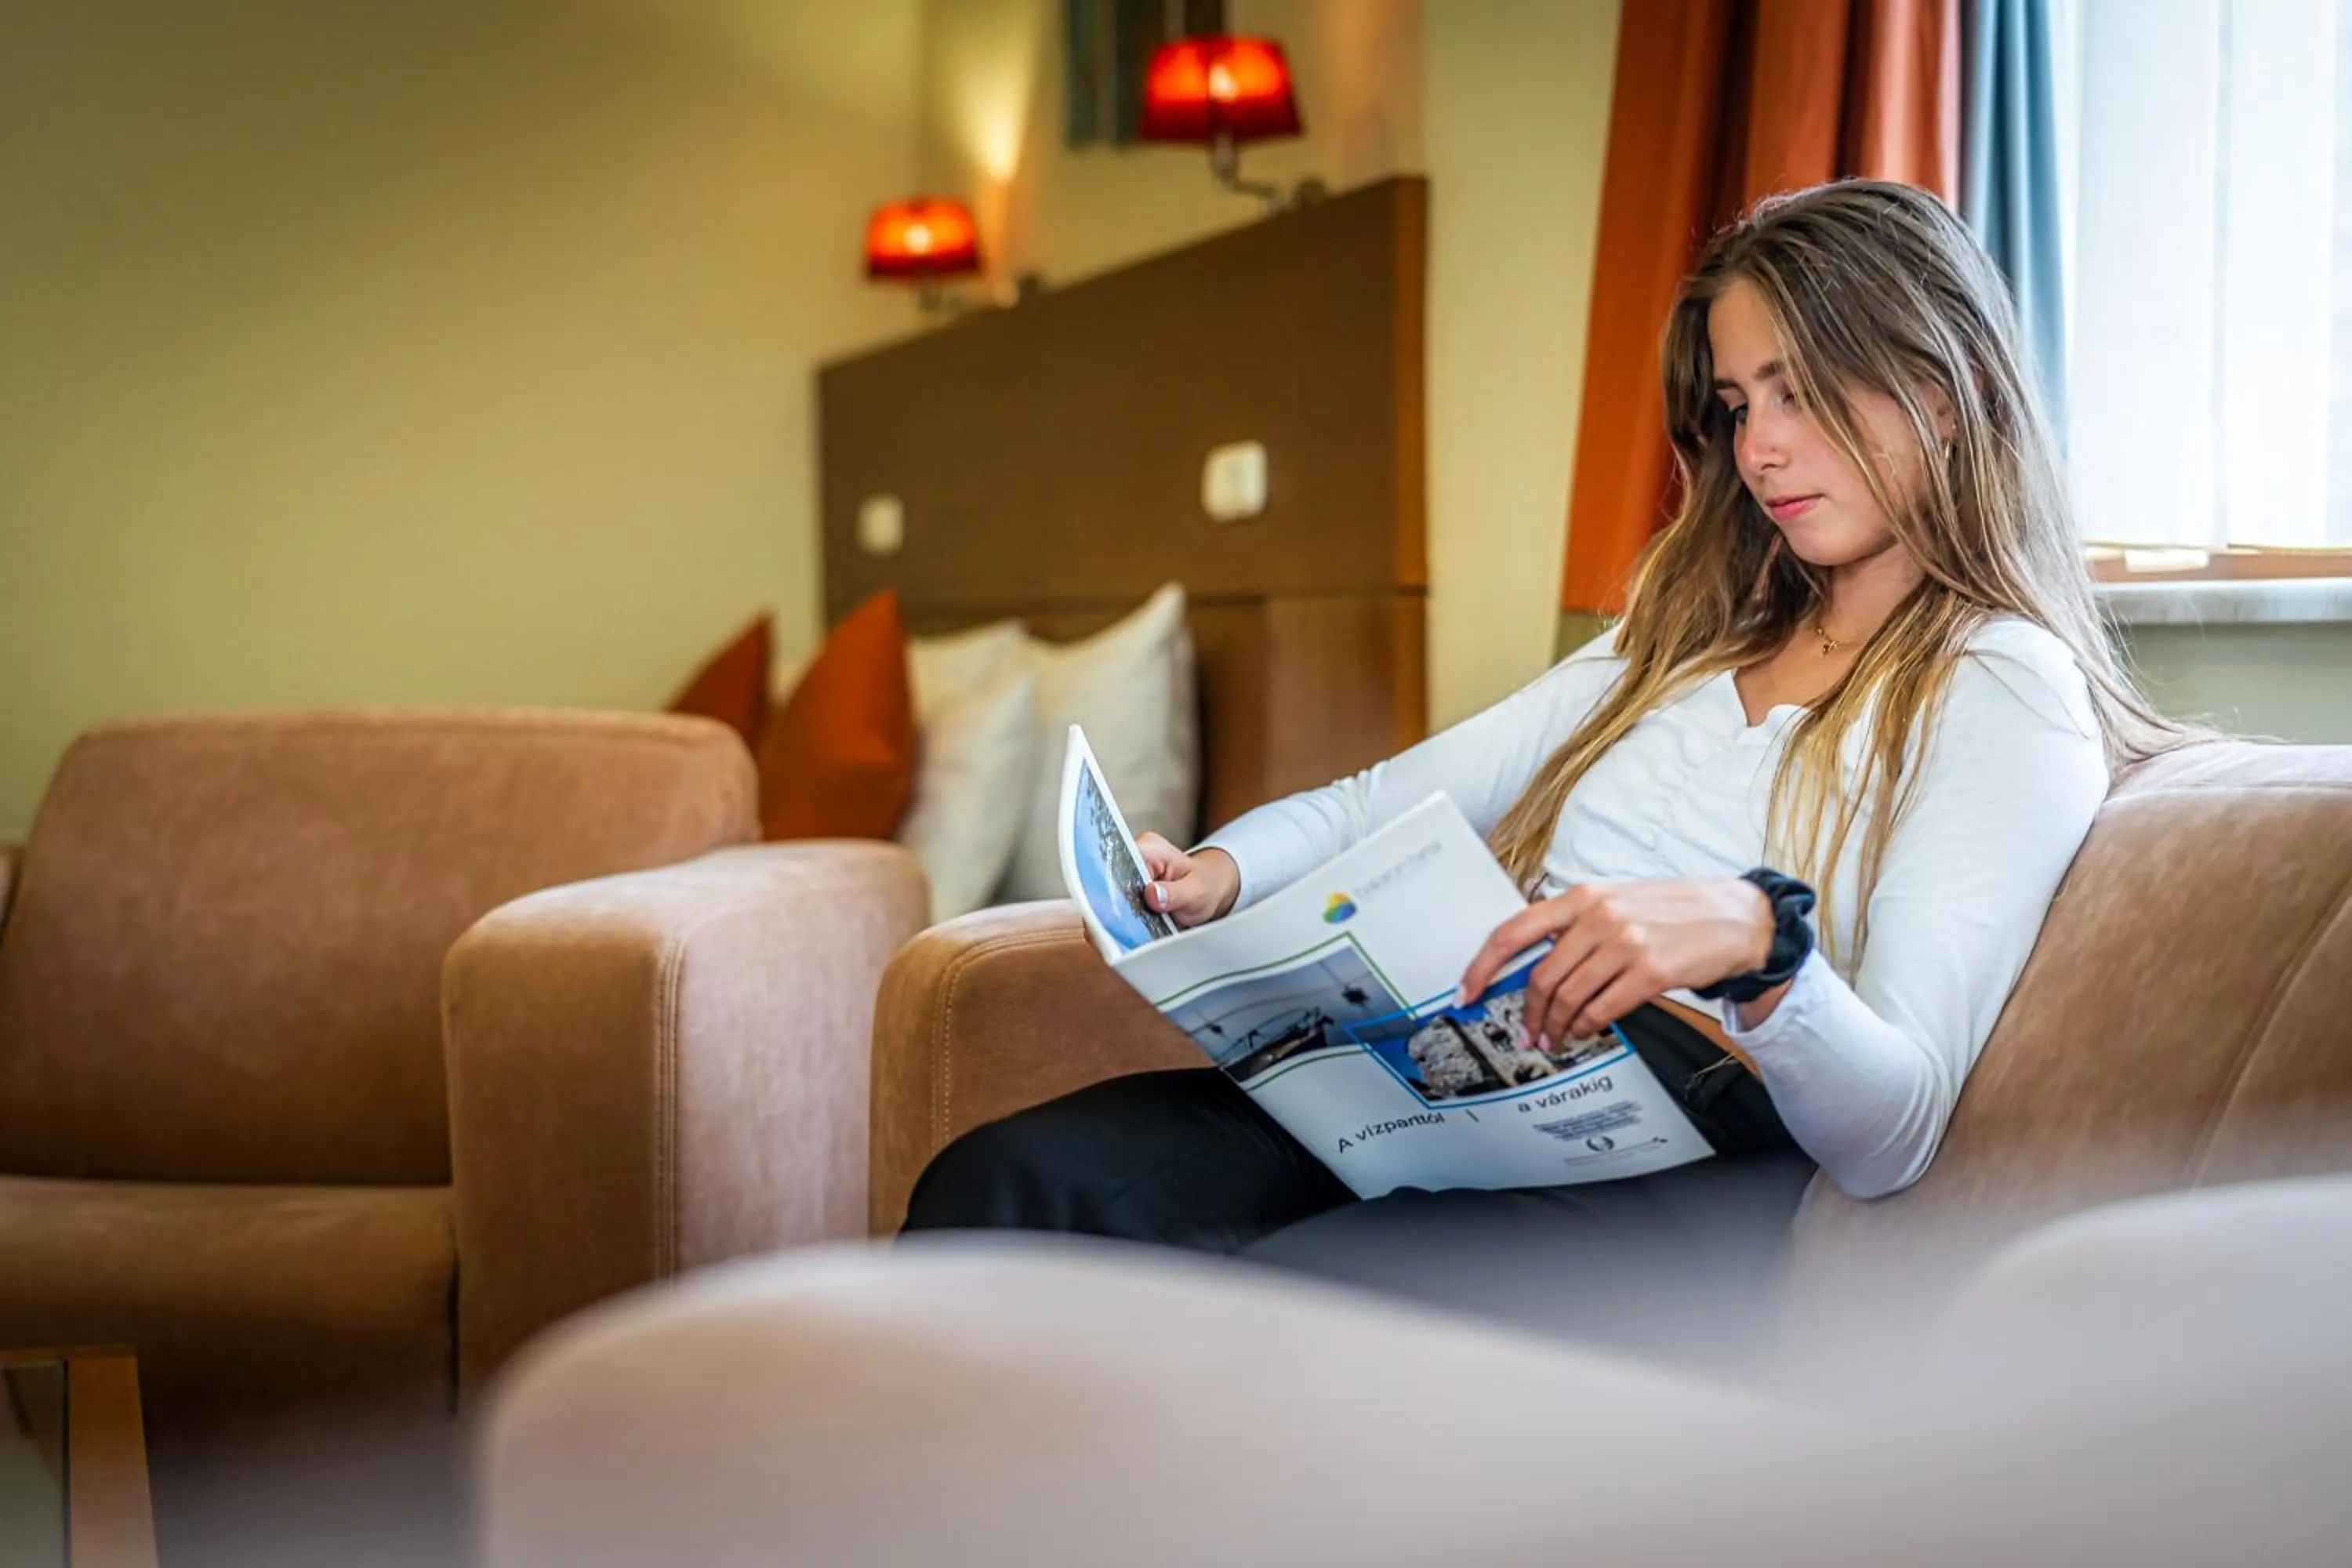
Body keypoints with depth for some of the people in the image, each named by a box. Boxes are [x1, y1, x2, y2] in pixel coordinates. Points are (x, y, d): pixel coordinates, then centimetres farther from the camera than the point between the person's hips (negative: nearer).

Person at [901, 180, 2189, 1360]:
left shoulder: (2004, 689, 3)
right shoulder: (1702, 632, 27)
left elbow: (1889, 1136, -9)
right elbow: (1400, 800, 27)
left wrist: (1755, 937, -30)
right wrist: (1219, 869, 5)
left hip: (1671, 1172, -6)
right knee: (1006, 1185, -23)